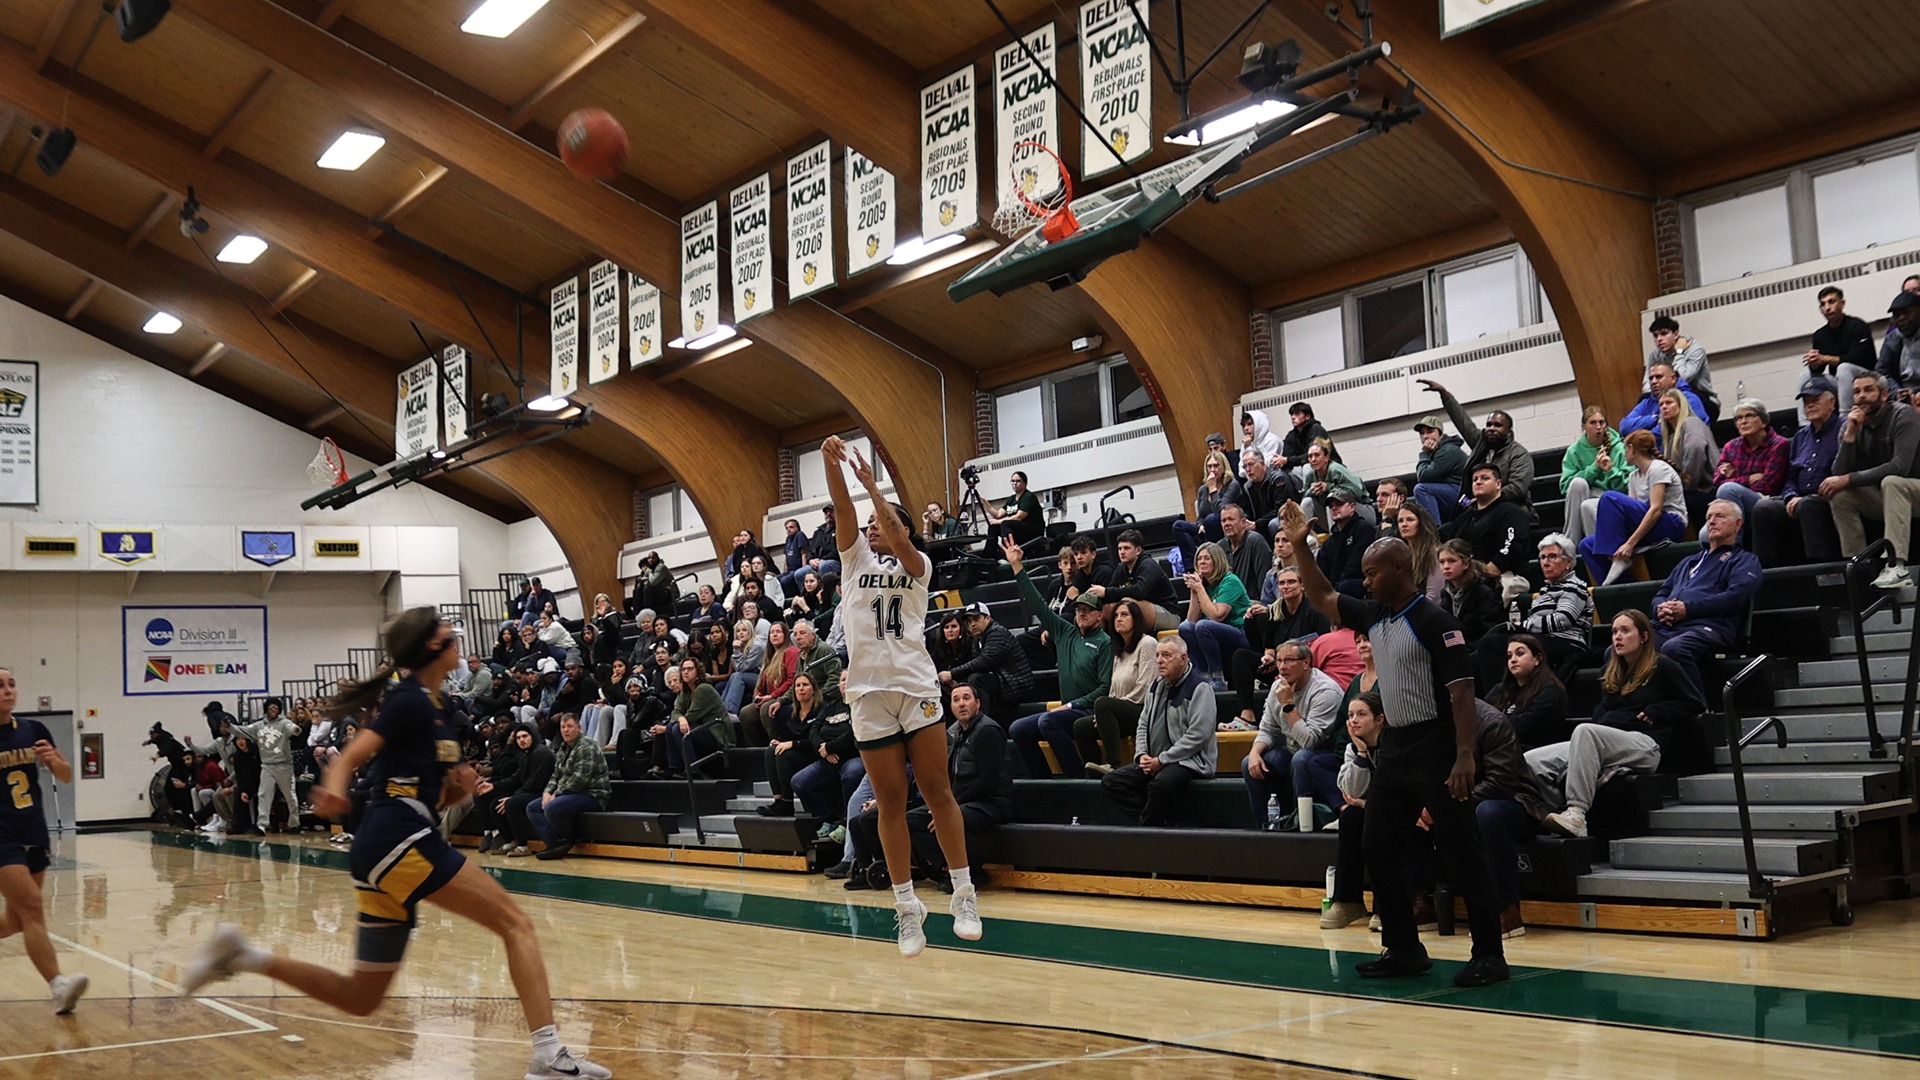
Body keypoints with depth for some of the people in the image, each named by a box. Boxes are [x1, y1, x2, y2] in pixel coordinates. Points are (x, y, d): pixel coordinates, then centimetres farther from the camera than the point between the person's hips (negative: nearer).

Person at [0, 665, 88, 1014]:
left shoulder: (34, 730, 5)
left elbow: (66, 776, 11)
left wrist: (53, 759, -10)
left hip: (34, 835, 6)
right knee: (32, 909, -16)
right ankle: (59, 987, -21)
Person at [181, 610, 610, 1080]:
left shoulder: (427, 706, 21)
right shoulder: (411, 701, -6)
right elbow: (348, 759, -16)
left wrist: (459, 787, 4)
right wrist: (333, 793, -37)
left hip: (379, 851, 10)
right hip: (401, 841, -10)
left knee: (360, 998, 13)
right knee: (516, 925, -9)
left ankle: (241, 955, 11)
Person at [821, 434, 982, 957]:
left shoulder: (917, 564, 9)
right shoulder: (856, 557, 15)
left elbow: (898, 540, -13)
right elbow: (842, 509, 0)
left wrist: (872, 485, -19)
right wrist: (832, 463, -17)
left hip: (917, 687, -2)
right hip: (869, 693, 2)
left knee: (937, 792, -3)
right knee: (890, 803, 2)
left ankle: (963, 894, 5)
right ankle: (907, 906, 6)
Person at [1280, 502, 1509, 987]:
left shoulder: (1433, 620, -14)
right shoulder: (1374, 616, 9)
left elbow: (1461, 691, -18)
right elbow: (1323, 597, 21)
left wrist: (1464, 757, -26)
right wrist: (1300, 547, 10)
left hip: (1434, 747, -9)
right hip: (1394, 746, 9)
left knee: (1460, 854, -6)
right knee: (1379, 849, 10)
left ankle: (1489, 955, 1)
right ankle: (1403, 949, 20)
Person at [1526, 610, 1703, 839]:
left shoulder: (1662, 668, 12)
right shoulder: (1610, 674, 30)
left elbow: (1696, 705, 11)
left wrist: (1655, 712, 0)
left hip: (1646, 745, -6)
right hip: (1602, 741, 6)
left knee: (1586, 731, -39)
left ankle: (1577, 815, -47)